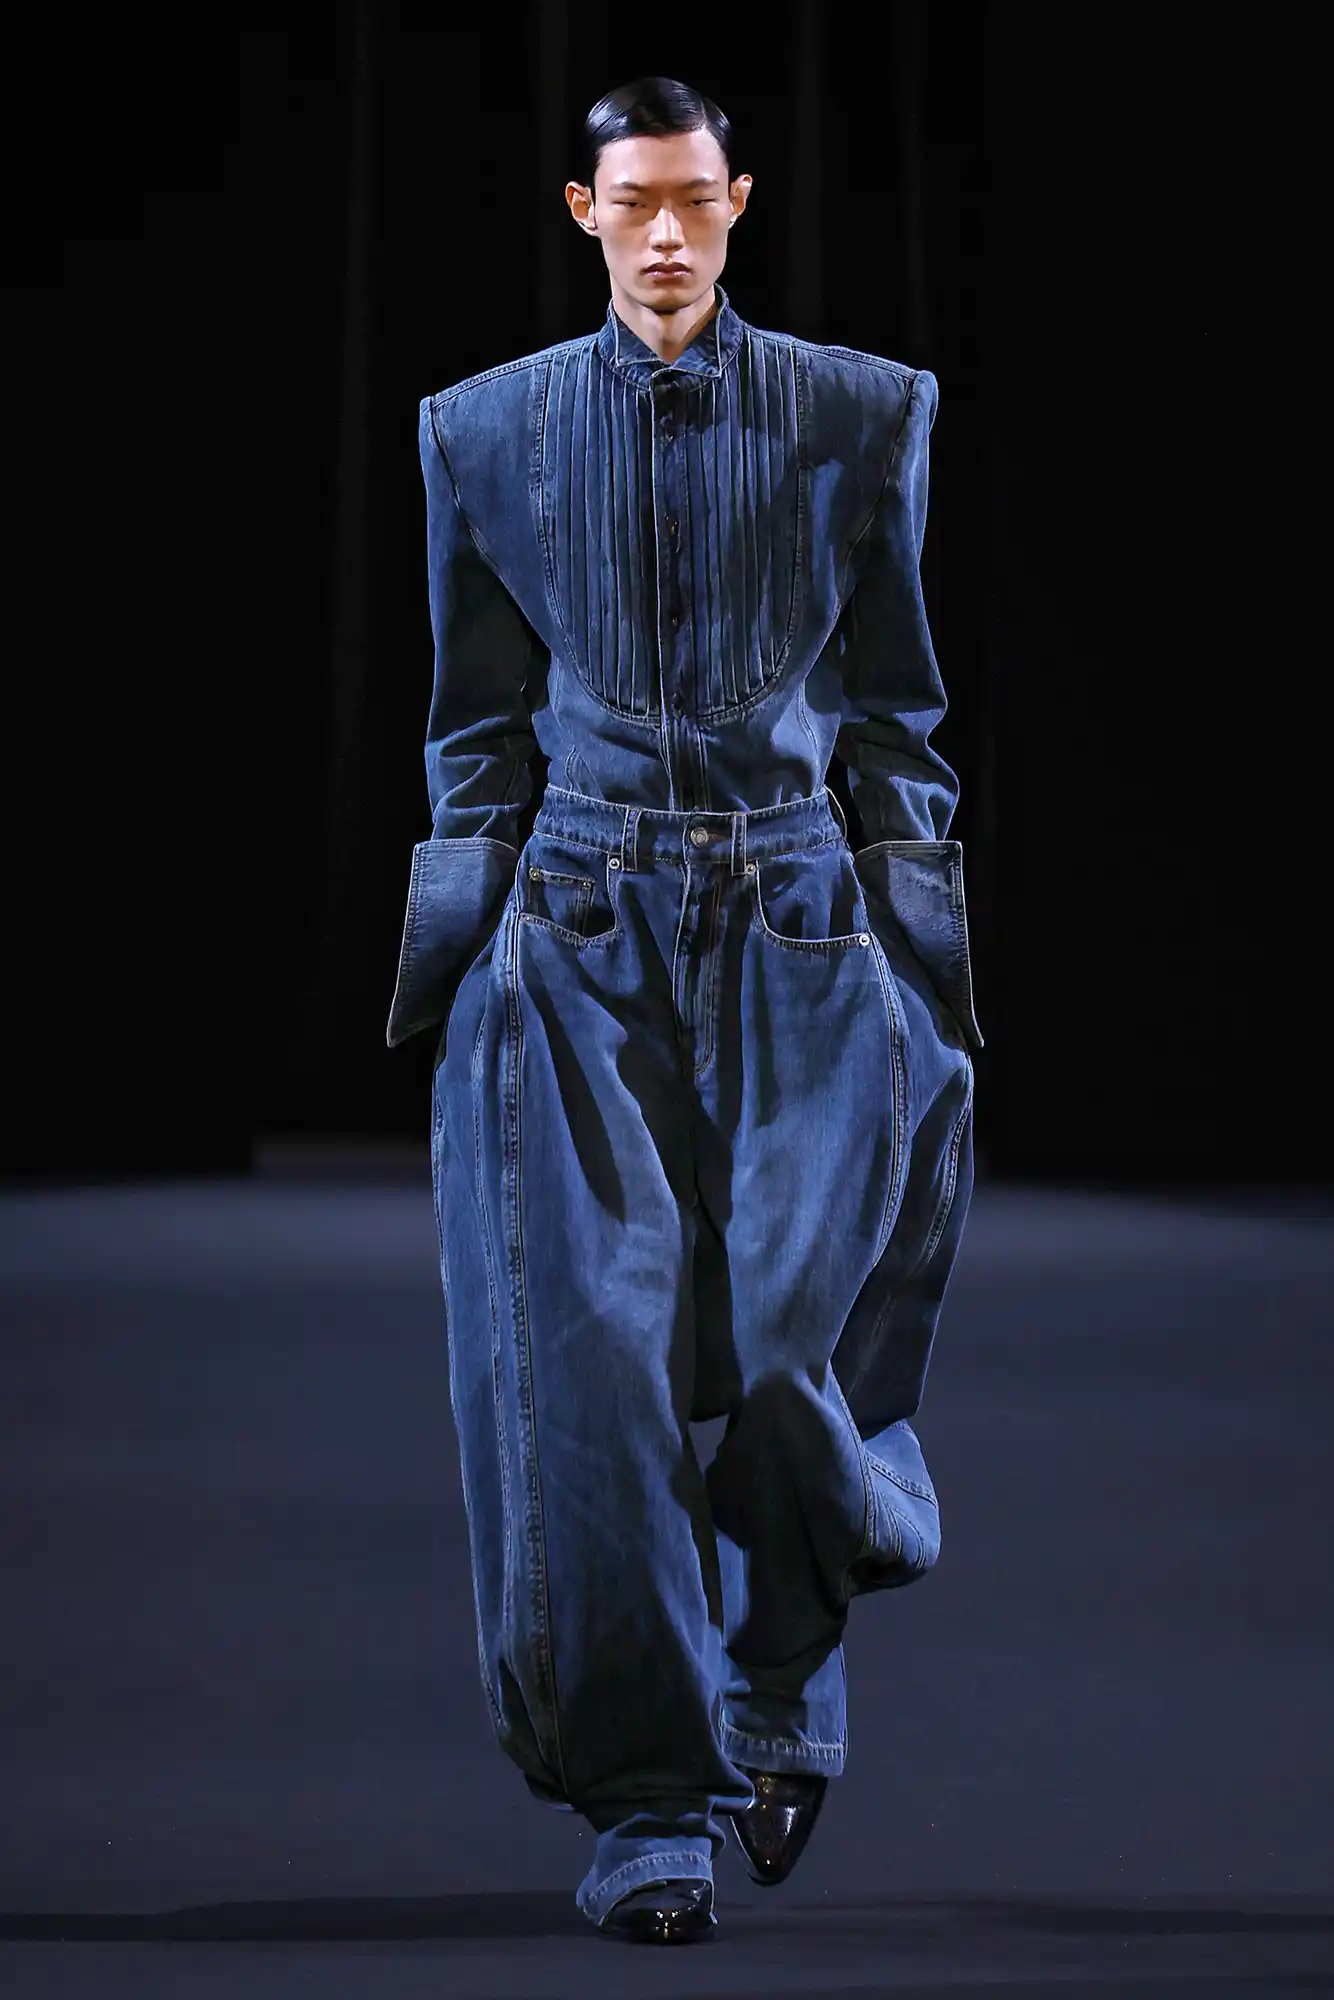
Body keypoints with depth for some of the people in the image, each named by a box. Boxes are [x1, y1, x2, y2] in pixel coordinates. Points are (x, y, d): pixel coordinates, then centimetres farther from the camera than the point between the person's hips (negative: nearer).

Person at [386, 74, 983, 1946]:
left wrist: (922, 934, 6)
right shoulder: (496, 429, 8)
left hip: (798, 929, 0)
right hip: (582, 930, 0)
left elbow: (896, 703, 10)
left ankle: (778, 1708, 18)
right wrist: (455, 936, 7)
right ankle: (654, 1793, -4)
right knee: (594, 1348, -10)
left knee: (804, 1338, -9)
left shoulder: (854, 416, 6)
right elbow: (478, 722, 13)